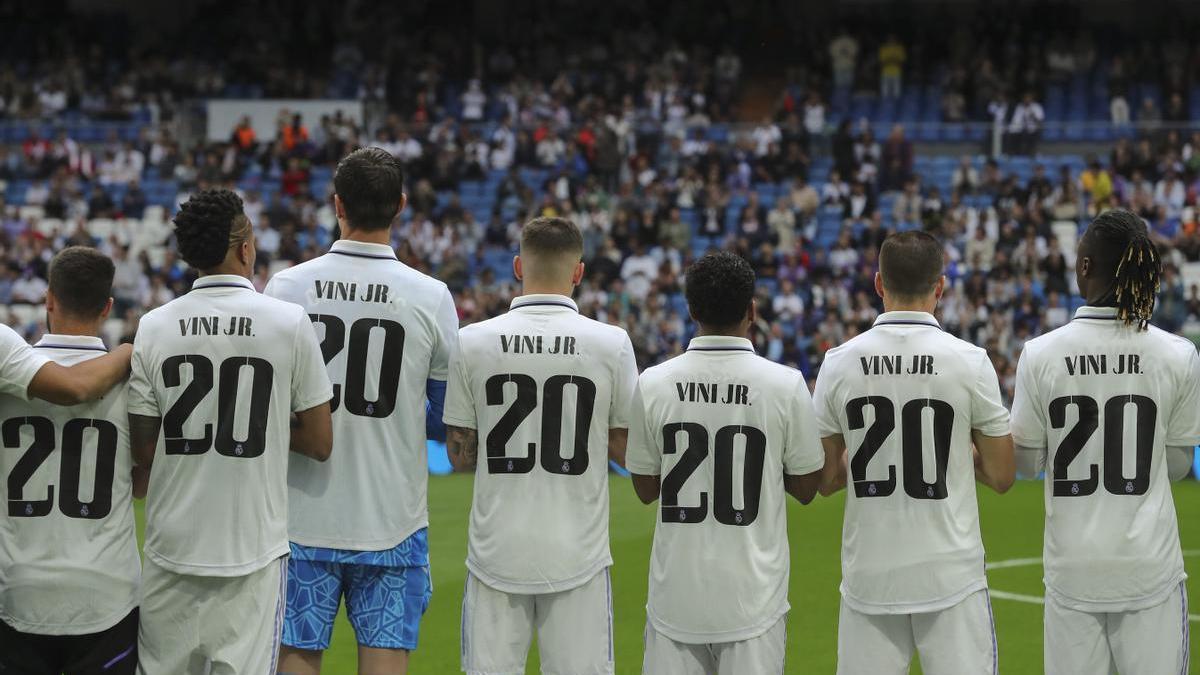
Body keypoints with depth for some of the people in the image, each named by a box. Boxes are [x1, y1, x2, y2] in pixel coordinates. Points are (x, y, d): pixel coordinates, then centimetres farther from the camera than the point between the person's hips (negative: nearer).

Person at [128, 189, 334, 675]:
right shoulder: (289, 322, -5)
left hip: (171, 545, 2)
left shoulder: (154, 326, 0)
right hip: (254, 547, -2)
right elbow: (320, 443, -1)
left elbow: (142, 451, 3)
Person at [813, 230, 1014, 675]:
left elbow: (824, 480, 5)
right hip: (951, 578, -2)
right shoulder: (969, 361, -6)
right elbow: (1001, 477, 0)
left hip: (868, 576, 2)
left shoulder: (838, 363, -1)